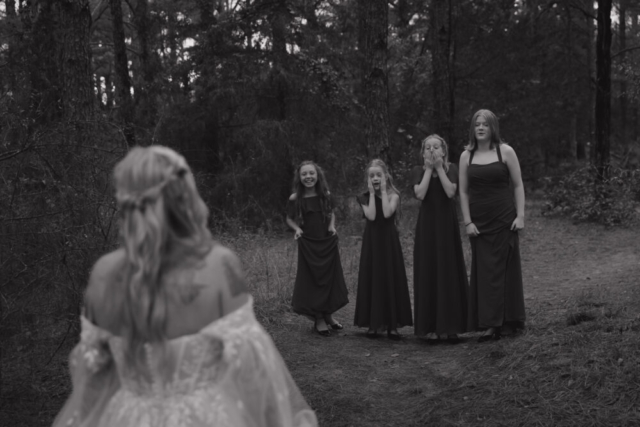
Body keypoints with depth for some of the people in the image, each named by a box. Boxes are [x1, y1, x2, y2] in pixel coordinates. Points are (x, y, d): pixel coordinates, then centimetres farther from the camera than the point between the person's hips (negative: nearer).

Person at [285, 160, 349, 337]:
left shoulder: (325, 195, -3)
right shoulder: (295, 199, -9)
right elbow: (289, 219, 5)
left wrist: (332, 226, -4)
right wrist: (297, 228, -14)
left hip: (328, 242, 3)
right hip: (308, 244, -3)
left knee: (330, 278, 10)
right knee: (312, 279, 2)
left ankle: (328, 315, 28)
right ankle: (318, 320, 17)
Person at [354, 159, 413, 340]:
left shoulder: (393, 195, -1)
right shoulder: (365, 198, 2)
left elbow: (387, 213, -20)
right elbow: (371, 216, -15)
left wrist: (383, 191, -13)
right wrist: (372, 193, -10)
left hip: (389, 241, -1)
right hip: (372, 242, 1)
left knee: (391, 280, 0)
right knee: (372, 280, 1)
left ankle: (392, 323, 5)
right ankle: (373, 323, 8)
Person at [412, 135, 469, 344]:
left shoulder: (451, 168, 3)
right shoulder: (419, 170, 4)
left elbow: (450, 192, -14)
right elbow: (420, 194, -13)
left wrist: (439, 168, -10)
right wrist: (429, 169, -9)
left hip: (447, 224, 0)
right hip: (427, 224, 0)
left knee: (449, 273, 0)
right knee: (428, 273, -1)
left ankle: (450, 325, 5)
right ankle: (430, 326, 3)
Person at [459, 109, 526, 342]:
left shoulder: (505, 151, 0)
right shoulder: (466, 156, 6)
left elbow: (518, 185, 0)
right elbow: (463, 191, 5)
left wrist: (520, 215, -7)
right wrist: (467, 221, -2)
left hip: (503, 219, -2)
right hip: (479, 222, 2)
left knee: (502, 267, 1)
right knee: (483, 270, 2)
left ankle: (499, 321, 7)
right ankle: (490, 323, 8)